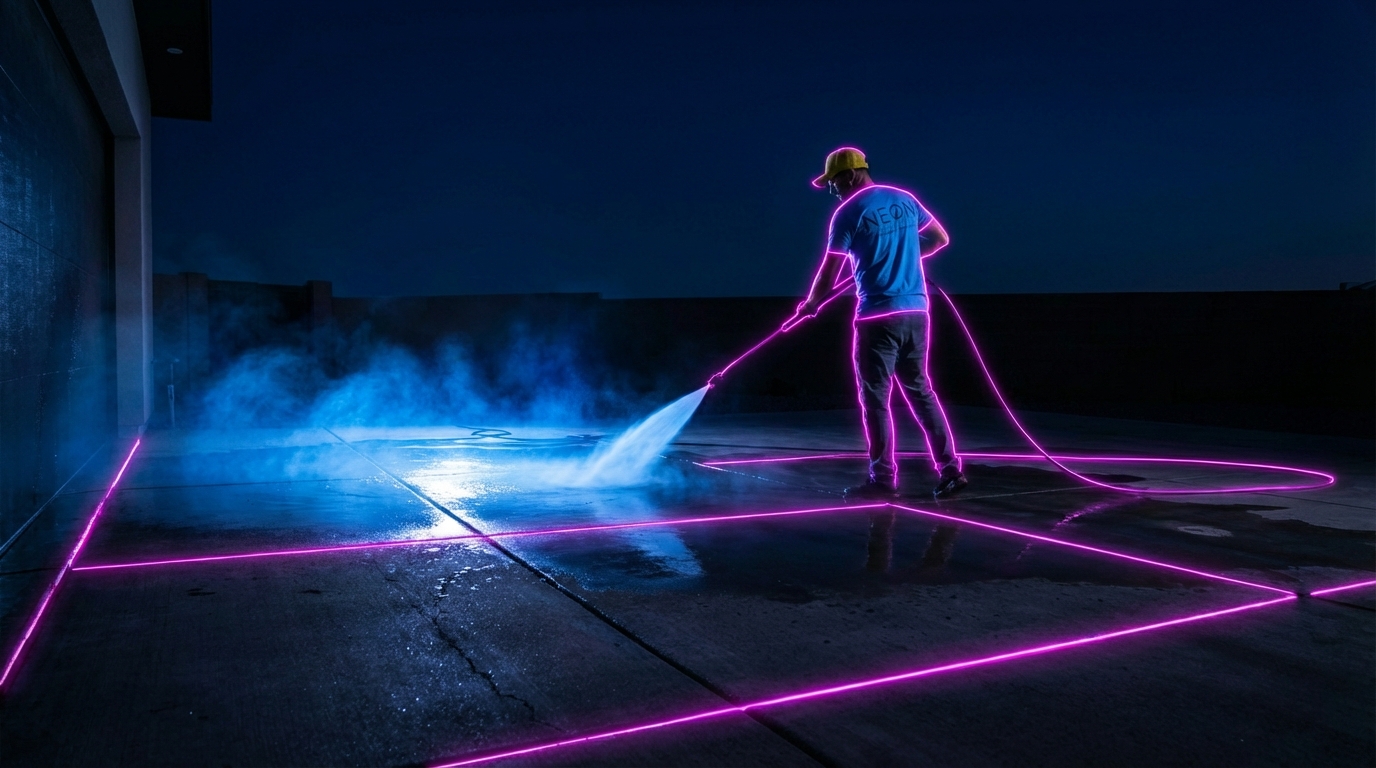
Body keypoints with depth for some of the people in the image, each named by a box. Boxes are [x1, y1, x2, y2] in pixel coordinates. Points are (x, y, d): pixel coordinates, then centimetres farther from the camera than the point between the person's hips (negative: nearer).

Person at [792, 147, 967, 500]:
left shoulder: (849, 212, -6)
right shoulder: (904, 200, 12)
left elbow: (829, 273, -4)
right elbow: (941, 238, 22)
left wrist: (810, 305, 12)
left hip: (878, 316, -6)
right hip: (916, 312, 6)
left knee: (875, 399, 2)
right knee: (920, 391, 14)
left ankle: (883, 479, 5)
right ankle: (950, 469, 12)